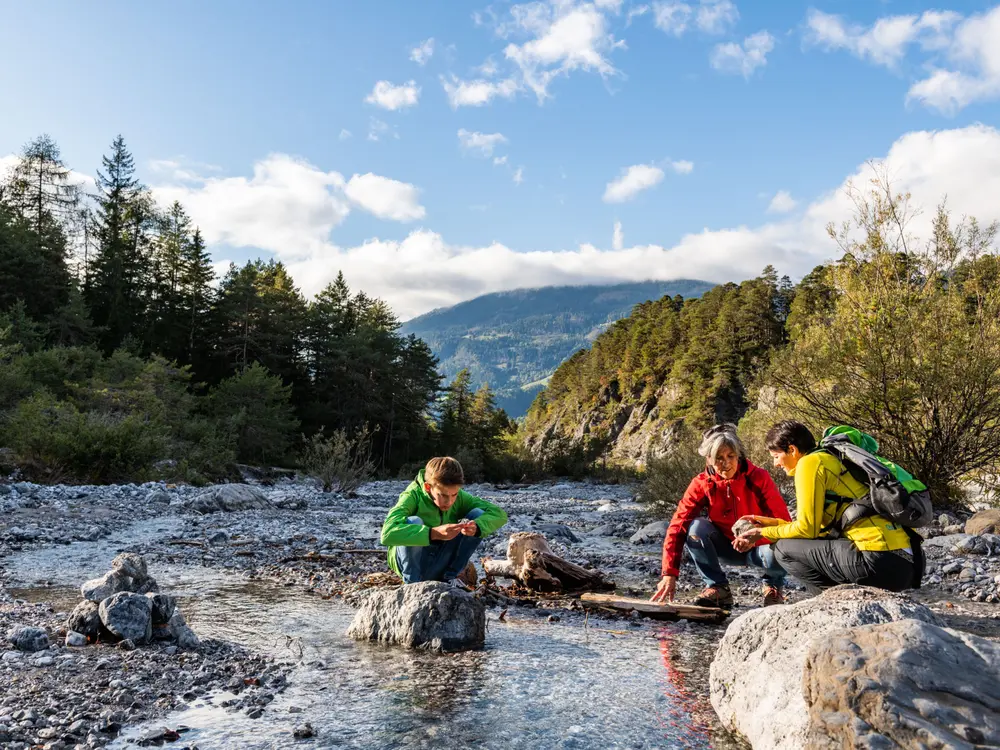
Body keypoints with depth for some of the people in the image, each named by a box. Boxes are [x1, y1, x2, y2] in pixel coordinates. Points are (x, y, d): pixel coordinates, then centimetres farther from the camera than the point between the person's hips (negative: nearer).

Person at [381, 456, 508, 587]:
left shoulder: (459, 497, -9)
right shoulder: (412, 496, -24)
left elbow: (499, 514, -12)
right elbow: (387, 533, -41)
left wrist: (476, 527, -34)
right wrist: (434, 533, -49)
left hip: (440, 565, 4)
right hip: (411, 564, -4)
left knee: (478, 514, -13)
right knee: (413, 522, -34)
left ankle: (450, 576, -2)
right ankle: (412, 583, -14)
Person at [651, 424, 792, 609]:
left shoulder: (759, 477, -18)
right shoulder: (701, 484, -15)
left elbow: (783, 520, -21)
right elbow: (677, 526, -20)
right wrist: (669, 574, -29)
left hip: (758, 547, -1)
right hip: (728, 549, 2)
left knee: (775, 556, -35)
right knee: (696, 527, -26)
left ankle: (773, 586, 3)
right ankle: (718, 589, -10)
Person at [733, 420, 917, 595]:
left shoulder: (810, 462, -3)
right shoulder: (831, 462, 24)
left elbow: (807, 529, -5)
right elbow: (818, 526, 26)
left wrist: (764, 533, 9)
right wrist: (774, 523, 27)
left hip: (879, 561, -9)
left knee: (784, 548, 2)